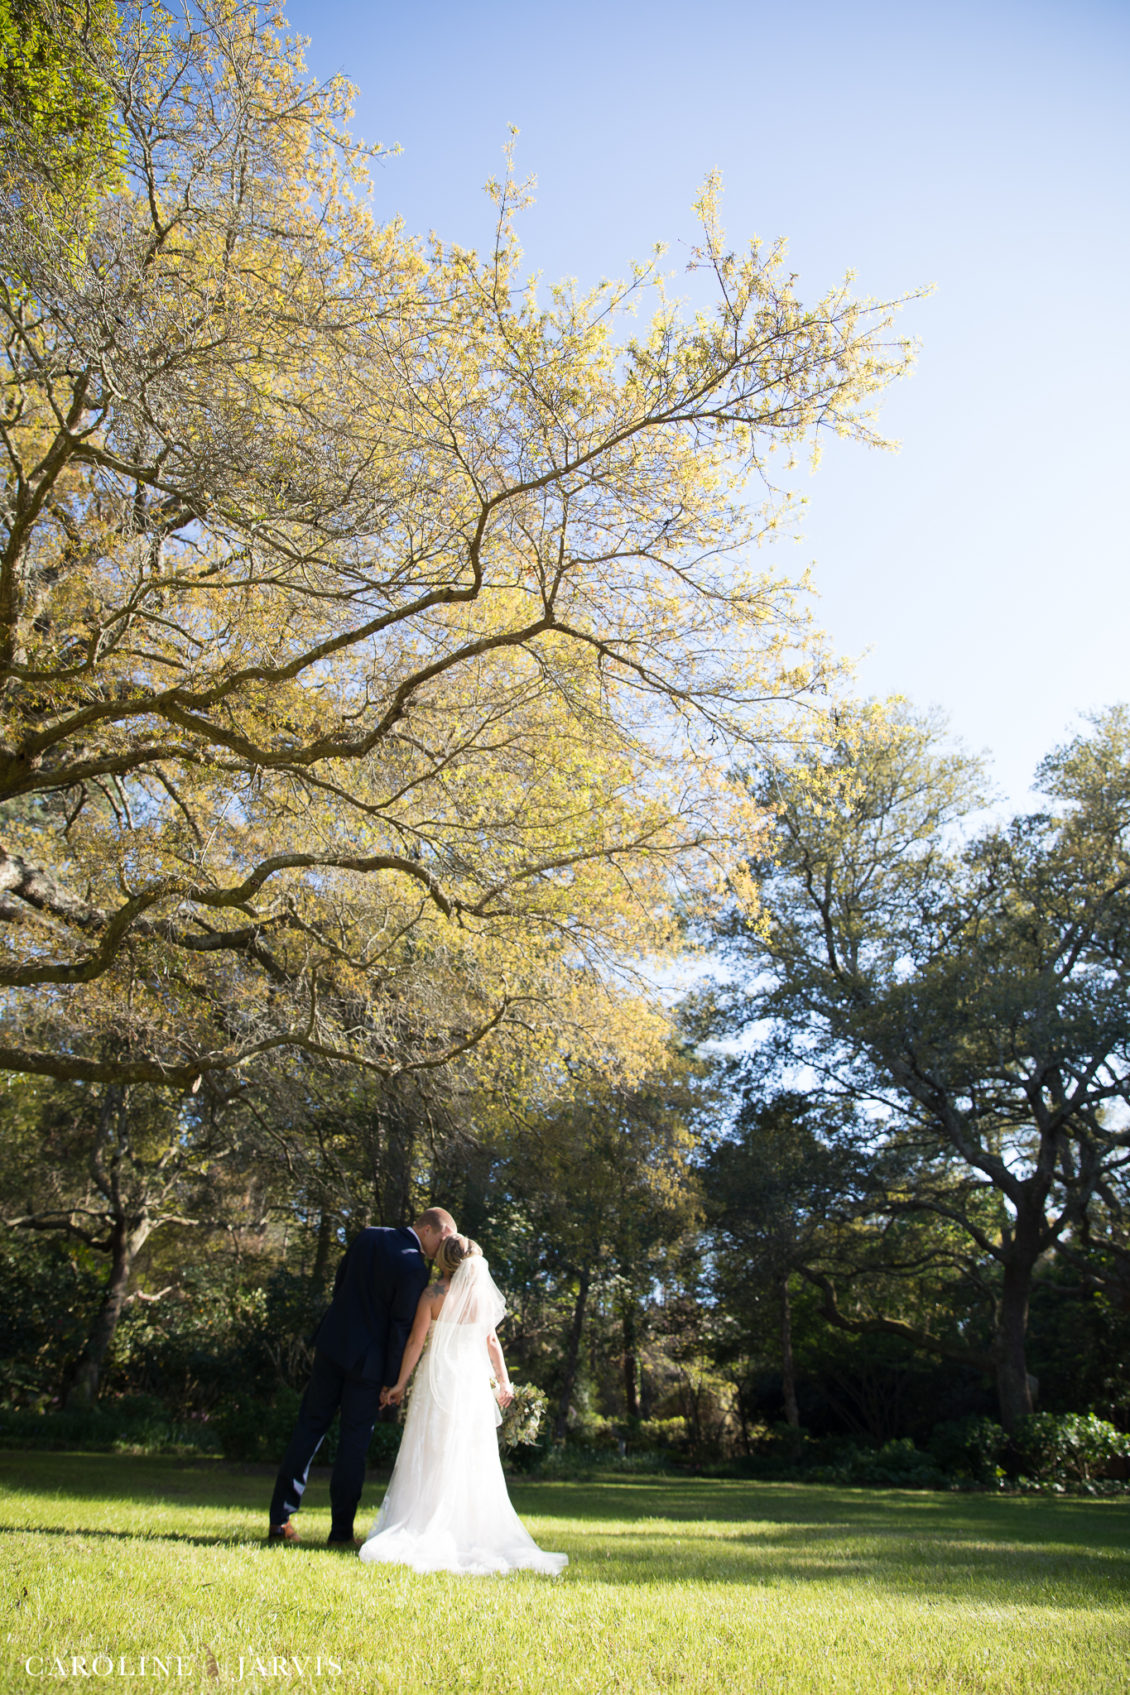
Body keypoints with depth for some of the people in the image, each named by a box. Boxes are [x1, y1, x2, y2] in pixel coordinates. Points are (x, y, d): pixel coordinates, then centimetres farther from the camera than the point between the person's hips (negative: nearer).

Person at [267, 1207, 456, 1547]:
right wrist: (390, 1381, -5)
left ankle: (279, 1521, 17)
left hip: (332, 1344, 5)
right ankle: (341, 1532, 16)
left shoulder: (368, 1236, -1)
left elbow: (339, 1285, 8)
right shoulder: (414, 1269, -20)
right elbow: (401, 1328, -16)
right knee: (354, 1443, 8)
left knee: (309, 1427, 14)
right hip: (368, 1360, -5)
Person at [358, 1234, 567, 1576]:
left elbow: (416, 1341, -8)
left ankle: (417, 1533, 2)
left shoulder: (433, 1295, -9)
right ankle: (470, 1533, 10)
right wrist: (503, 1380, 18)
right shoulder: (484, 1295, 1)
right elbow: (491, 1341, 7)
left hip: (438, 1381, -3)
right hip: (474, 1381, 3)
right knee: (473, 1462, 10)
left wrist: (400, 1383, 0)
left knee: (430, 1459, 4)